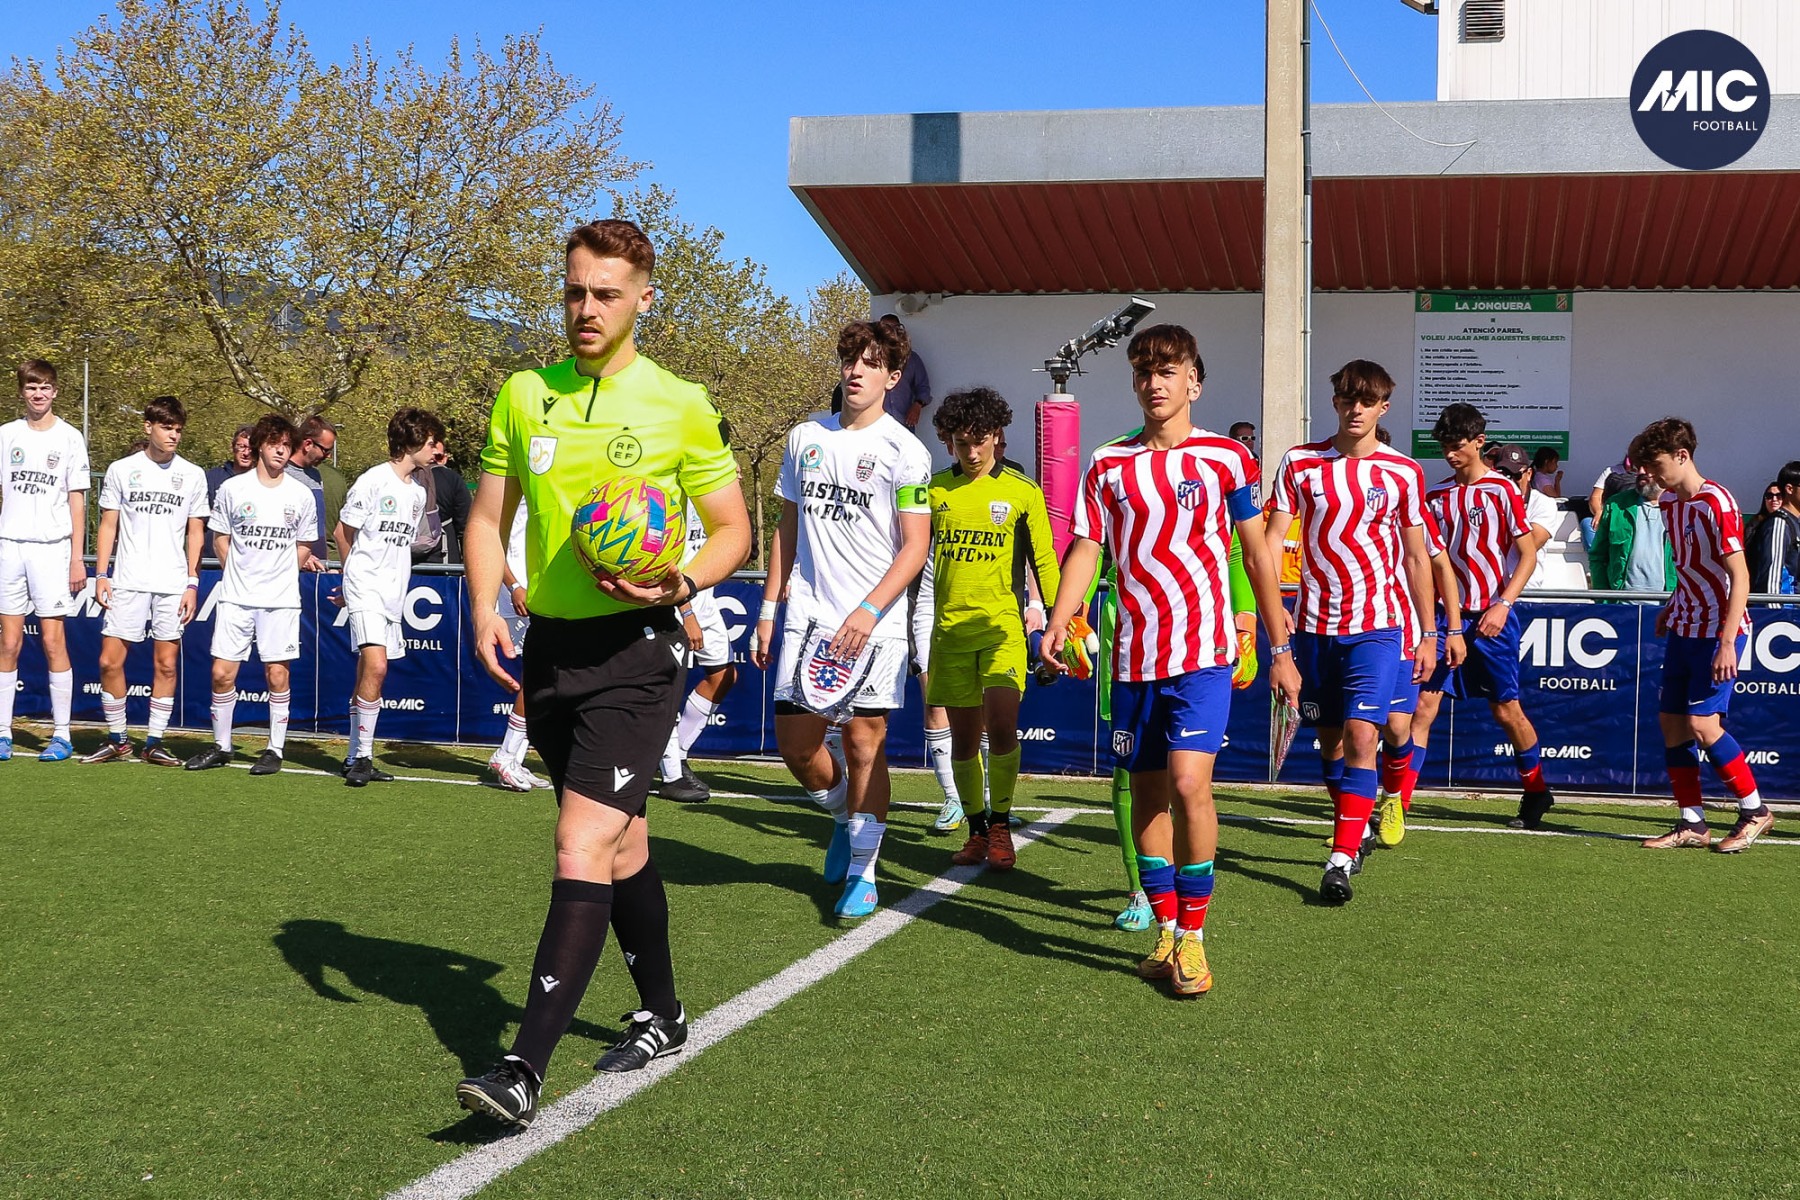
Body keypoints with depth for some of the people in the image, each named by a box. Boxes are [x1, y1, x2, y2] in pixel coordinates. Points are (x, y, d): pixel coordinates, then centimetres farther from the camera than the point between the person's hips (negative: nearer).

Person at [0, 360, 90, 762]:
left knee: (53, 641, -4)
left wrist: (77, 558, -2)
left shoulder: (69, 438, 3)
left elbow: (77, 502, 3)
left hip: (51, 548, -2)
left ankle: (62, 735, 3)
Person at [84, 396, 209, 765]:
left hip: (173, 584, 0)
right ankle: (116, 740, 9)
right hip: (127, 582, 0)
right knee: (110, 661, -4)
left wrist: (192, 583, 2)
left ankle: (154, 743, 9)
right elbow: (108, 526, 8)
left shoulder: (192, 475, 7)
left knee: (166, 664, 1)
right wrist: (101, 575, 0)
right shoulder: (121, 470, 5)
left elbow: (195, 533, 9)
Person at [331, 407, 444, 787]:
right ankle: (363, 757, -14)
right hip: (365, 591, -7)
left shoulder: (418, 491, 13)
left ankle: (355, 758, 15)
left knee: (370, 675, 10)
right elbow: (342, 532, 1)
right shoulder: (373, 481, -9)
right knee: (375, 668, -19)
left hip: (393, 595, 7)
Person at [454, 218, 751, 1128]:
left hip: (633, 651, -5)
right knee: (622, 843, 18)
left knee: (582, 848, -16)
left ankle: (525, 1069, -18)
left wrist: (683, 582, -19)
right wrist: (484, 607, -5)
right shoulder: (523, 396, 7)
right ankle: (661, 1017, 35)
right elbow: (488, 516, 12)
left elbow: (733, 529, 1)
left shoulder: (681, 405, -4)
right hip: (547, 646, 5)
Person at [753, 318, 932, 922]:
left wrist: (868, 611, -19)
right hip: (807, 615, 4)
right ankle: (842, 814, 32)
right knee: (794, 738, 2)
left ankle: (862, 873, 9)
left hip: (874, 623, -4)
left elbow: (915, 546, -8)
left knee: (865, 742, -2)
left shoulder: (904, 451, -4)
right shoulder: (805, 438, 11)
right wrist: (769, 607, 14)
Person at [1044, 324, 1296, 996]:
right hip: (1135, 654, 4)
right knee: (1147, 793, 9)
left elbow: (1257, 554, 6)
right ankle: (1165, 929, 21)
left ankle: (1192, 938, -5)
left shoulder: (1225, 458, 1)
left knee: (1188, 784, -17)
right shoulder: (1109, 465, 8)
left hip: (1204, 649, -4)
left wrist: (1280, 649, 5)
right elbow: (1086, 549, 3)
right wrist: (1058, 622, -14)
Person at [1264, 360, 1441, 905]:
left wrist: (1429, 636, 7)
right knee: (1330, 740, 12)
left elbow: (1417, 558, 7)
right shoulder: (1299, 463, 2)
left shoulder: (1403, 472, 1)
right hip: (1314, 622, 2)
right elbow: (1272, 539, 0)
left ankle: (1341, 860, -14)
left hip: (1376, 625, -2)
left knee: (1360, 737, -15)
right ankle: (1356, 829, 34)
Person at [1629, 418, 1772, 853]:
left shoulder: (1716, 503, -17)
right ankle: (1693, 824, 12)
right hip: (1684, 627, 9)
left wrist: (1727, 642, -24)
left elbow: (1739, 577, -19)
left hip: (1719, 630, -8)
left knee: (1702, 722, -13)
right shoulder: (1669, 503, 9)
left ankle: (1754, 811, 4)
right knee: (1671, 720, 5)